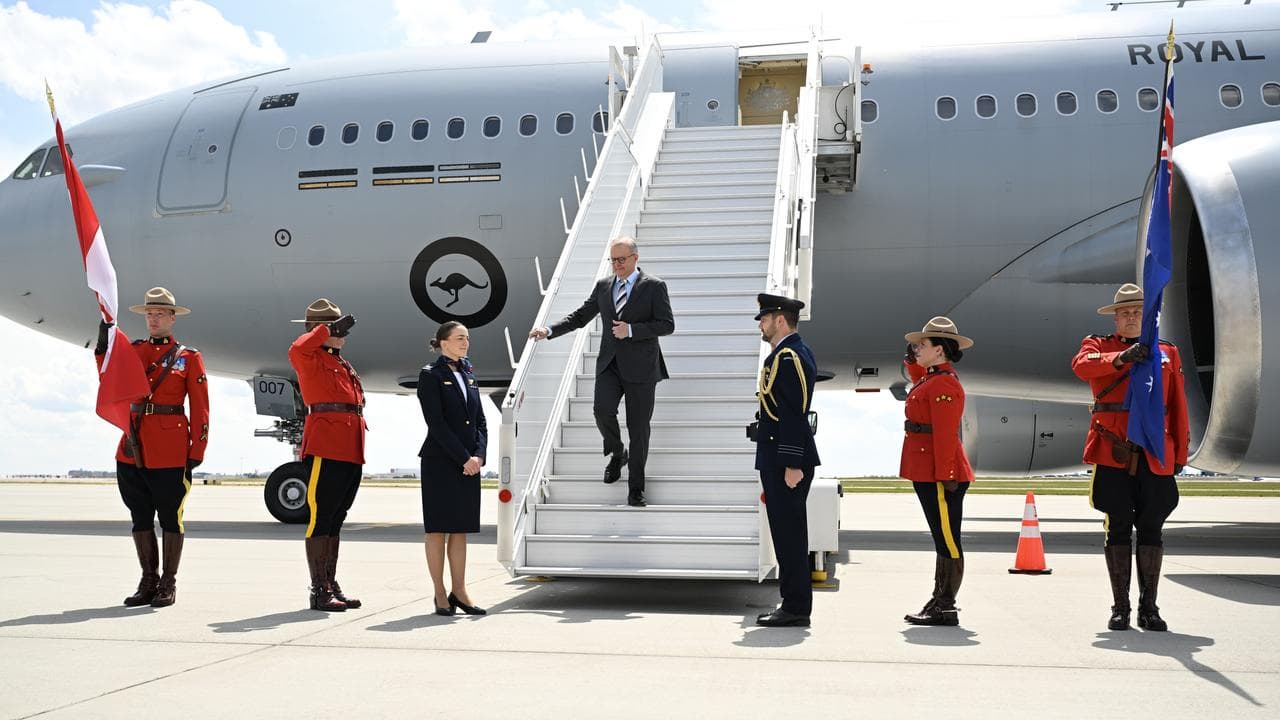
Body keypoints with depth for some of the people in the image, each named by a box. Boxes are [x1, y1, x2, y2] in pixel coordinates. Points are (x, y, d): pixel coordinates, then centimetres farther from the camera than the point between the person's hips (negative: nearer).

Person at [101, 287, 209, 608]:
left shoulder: (189, 357, 2)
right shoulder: (132, 350, 12)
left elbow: (200, 409, -1)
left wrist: (197, 451, -7)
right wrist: (103, 347, -12)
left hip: (171, 451, -4)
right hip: (133, 446, 4)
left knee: (171, 518, 2)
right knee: (141, 518, 10)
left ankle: (169, 584, 11)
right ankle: (148, 582, 20)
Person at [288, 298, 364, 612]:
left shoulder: (343, 364, 23)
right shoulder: (311, 359, -3)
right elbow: (296, 350, -29)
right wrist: (328, 329, -18)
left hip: (351, 453, 9)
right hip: (324, 450, -9)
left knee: (335, 521, 13)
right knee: (321, 519, -4)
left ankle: (331, 585, 20)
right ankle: (319, 591, 0)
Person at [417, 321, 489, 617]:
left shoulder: (468, 376, 15)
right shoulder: (430, 375, -4)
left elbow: (480, 421, 12)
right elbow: (436, 423, -12)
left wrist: (479, 455, -5)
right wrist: (464, 458, -15)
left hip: (469, 463, 6)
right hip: (440, 462, -6)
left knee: (461, 529, 8)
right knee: (438, 528, 0)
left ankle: (459, 592, 12)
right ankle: (440, 595, 6)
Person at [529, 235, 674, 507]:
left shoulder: (654, 286, -1)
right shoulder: (603, 286, 12)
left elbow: (667, 324, -6)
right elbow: (580, 316, 14)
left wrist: (631, 330, -17)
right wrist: (549, 331, 0)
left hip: (640, 366, -3)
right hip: (609, 363, 3)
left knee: (638, 427, 2)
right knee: (602, 410, -19)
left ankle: (635, 487, 16)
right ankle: (618, 454, 13)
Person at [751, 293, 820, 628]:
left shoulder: (787, 357, -15)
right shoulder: (795, 352, 18)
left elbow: (793, 414, -21)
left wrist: (792, 464, -23)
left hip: (785, 460, -11)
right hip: (780, 458, 11)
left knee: (789, 534, -5)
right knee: (788, 533, 14)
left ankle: (796, 609, 1)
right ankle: (795, 605, 20)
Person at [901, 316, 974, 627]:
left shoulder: (944, 384, -16)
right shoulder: (932, 379, 14)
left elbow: (945, 435, -22)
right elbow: (919, 383, 42)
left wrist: (945, 476, -25)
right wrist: (913, 360, 28)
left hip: (939, 476, -10)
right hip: (929, 474, 10)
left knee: (947, 540, -4)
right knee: (943, 540, 14)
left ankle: (946, 608, 1)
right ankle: (940, 602, 22)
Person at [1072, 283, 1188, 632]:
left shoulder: (1168, 353, 15)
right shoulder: (1098, 345, 9)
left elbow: (1178, 407, 13)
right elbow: (1081, 366, -15)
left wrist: (1180, 454, 8)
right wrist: (1121, 357, -29)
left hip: (1156, 456, 2)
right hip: (1112, 455, -2)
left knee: (1151, 530, 4)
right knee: (1118, 529, 2)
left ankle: (1148, 607, 12)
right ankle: (1120, 608, 9)